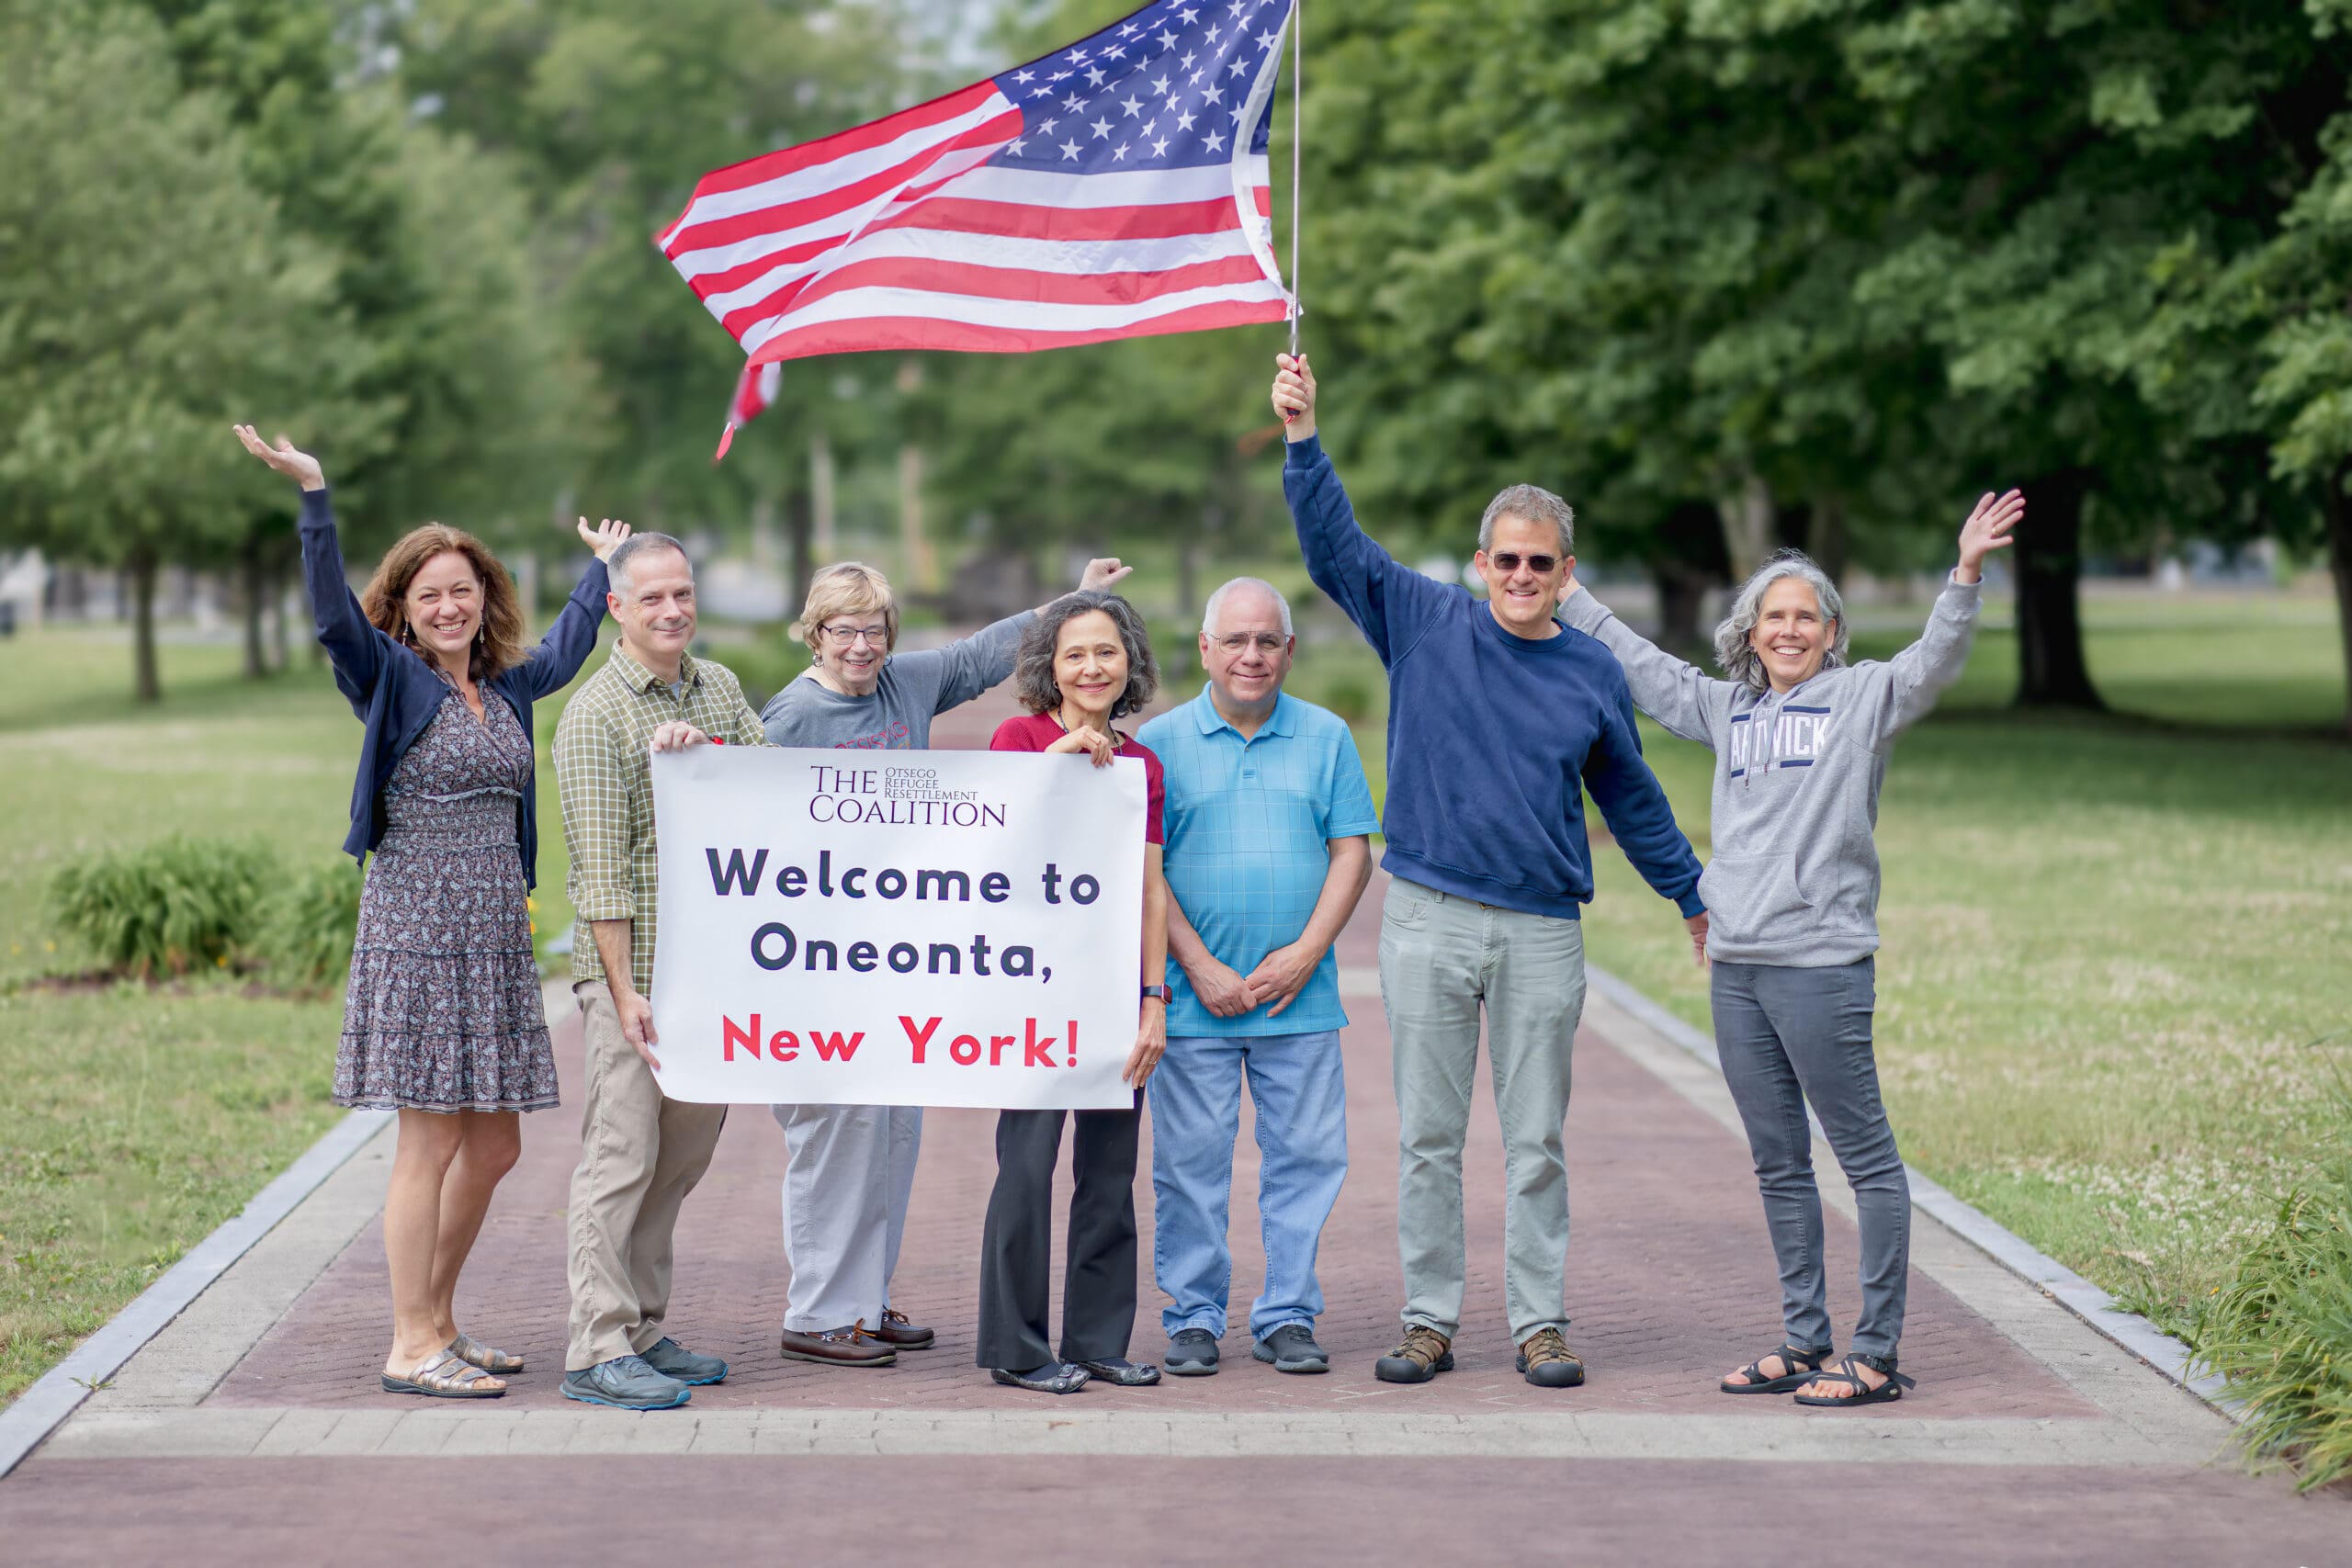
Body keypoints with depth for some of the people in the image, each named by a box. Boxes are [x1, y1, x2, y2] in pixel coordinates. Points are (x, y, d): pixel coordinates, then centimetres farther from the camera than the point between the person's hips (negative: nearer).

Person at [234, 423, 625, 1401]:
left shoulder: (505, 688, 14)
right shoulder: (392, 679, -3)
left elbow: (565, 649, 35)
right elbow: (333, 611, -19)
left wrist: (600, 565, 46)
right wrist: (313, 494, -30)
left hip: (495, 934, 7)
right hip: (417, 925, -7)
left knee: (494, 1145, 9)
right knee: (432, 1141, -6)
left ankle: (438, 1320, 22)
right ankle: (412, 1347, -1)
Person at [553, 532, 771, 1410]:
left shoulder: (719, 688, 13)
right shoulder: (595, 714, -8)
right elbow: (602, 867, -13)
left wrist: (699, 751, -15)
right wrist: (625, 991, -17)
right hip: (633, 962, -7)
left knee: (684, 1151, 11)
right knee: (622, 1153, -7)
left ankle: (642, 1330, 20)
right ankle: (598, 1352, -5)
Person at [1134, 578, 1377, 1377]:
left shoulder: (1326, 737, 8)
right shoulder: (1160, 742, 3)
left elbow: (1353, 851, 5)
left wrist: (1304, 953, -7)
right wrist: (1202, 969, -8)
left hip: (1298, 993, 1)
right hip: (1193, 998, -1)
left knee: (1305, 1156, 3)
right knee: (1191, 1160, 1)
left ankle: (1288, 1316, 12)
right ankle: (1193, 1317, 11)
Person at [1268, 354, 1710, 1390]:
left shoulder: (1592, 673, 8)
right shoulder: (1427, 625, 3)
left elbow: (1631, 797, 19)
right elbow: (1333, 545, -3)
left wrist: (1693, 897, 25)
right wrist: (1302, 435, -14)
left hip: (1542, 934, 1)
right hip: (1428, 920, -1)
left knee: (1536, 1144, 4)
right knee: (1427, 1136, 4)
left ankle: (1539, 1324, 11)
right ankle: (1429, 1321, 11)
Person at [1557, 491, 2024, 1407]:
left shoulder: (1862, 699, 2)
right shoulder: (1728, 709, 17)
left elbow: (1936, 663, -14)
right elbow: (1642, 668, 29)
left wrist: (1967, 575, -29)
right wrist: (1565, 597, 34)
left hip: (1821, 964, -6)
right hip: (1735, 967, 6)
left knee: (1866, 1157, -5)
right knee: (1778, 1163, 11)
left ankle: (1877, 1355, -3)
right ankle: (1804, 1340, 19)